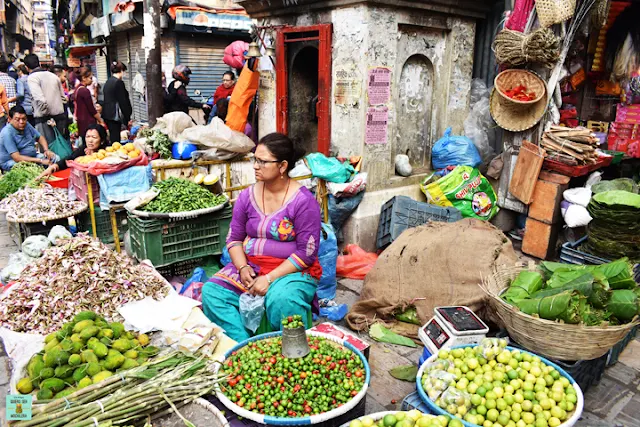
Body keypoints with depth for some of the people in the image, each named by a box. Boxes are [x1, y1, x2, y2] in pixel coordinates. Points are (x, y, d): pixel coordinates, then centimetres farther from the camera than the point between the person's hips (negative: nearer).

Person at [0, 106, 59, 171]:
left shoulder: (26, 125, 1)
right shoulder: (7, 133, -21)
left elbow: (40, 137, 16)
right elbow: (17, 158, -26)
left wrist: (46, 150, -4)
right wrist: (41, 161, -28)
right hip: (13, 162, -8)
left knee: (56, 158, -7)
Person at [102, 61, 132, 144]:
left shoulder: (108, 82, 15)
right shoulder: (119, 82, -12)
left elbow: (108, 99, 18)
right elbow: (123, 102, -14)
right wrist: (128, 118, -9)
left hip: (107, 114, 9)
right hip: (115, 115, -9)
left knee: (112, 137, 13)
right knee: (115, 140, -6)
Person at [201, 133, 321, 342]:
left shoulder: (303, 201, -12)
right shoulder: (247, 196, 3)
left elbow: (307, 252, -14)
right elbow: (234, 238, 8)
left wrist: (270, 278, -19)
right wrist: (242, 268, -11)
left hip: (292, 270, -5)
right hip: (250, 267, 5)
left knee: (281, 300, -35)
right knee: (211, 291, -17)